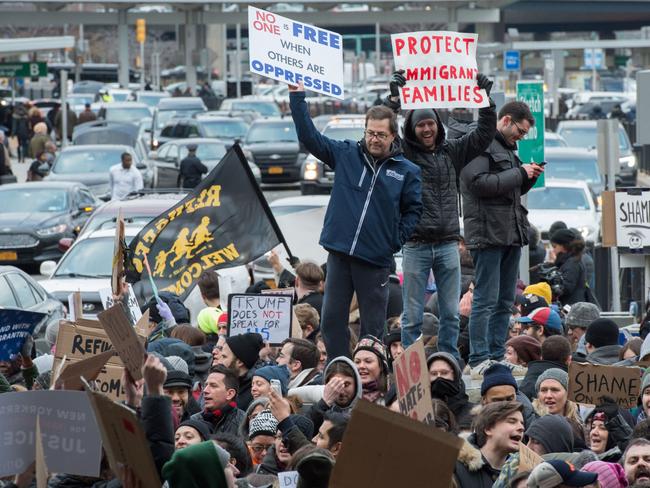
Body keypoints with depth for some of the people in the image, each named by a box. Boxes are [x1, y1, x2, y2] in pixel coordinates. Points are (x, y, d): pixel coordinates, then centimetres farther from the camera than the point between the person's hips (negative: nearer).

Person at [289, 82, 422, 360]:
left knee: (373, 327, 4)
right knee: (332, 320, 4)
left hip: (377, 260, -2)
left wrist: (397, 240, -4)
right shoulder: (346, 155, 6)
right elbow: (309, 136, 4)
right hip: (339, 253, 2)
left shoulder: (406, 171, 2)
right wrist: (297, 98, -1)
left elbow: (413, 209, 8)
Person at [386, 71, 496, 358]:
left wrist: (486, 100, 3)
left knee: (450, 314, 7)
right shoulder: (403, 153, 1)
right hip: (415, 245, -3)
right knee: (412, 316, 1)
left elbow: (484, 134, 13)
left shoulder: (452, 152, 11)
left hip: (448, 245, 3)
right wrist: (394, 99, -23)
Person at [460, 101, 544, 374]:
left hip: (511, 235, 10)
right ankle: (480, 359, -8)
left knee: (505, 301, 11)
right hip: (488, 235, -10)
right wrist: (519, 173, -13)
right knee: (486, 300, -9)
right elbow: (480, 183, -20)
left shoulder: (506, 148, 21)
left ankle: (497, 356, 15)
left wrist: (529, 178, 8)